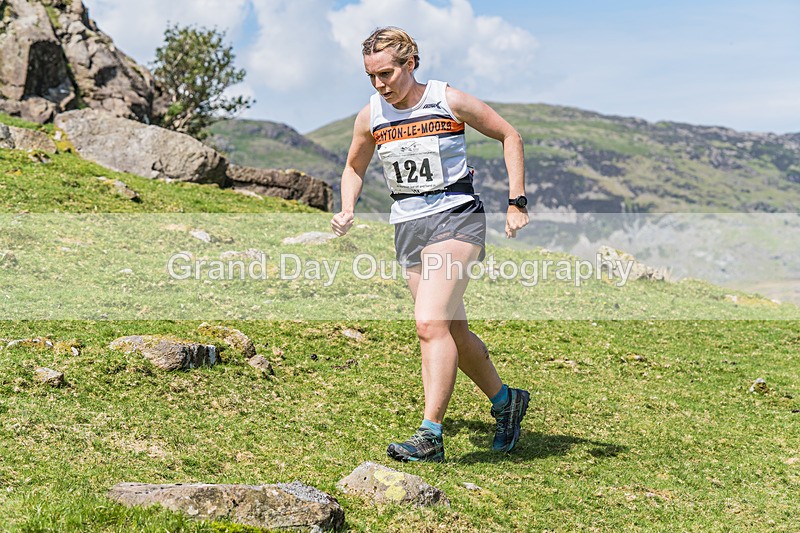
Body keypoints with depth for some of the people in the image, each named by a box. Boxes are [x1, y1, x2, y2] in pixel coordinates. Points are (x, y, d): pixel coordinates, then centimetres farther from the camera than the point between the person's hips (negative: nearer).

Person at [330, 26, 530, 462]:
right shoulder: (370, 117, 3)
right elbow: (354, 168, 20)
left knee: (430, 324, -20)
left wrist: (516, 203, -2)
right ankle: (505, 401, 32)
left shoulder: (449, 101, -8)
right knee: (453, 330, 11)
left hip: (456, 218, -5)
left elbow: (509, 136, 2)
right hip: (408, 226, 5)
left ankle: (430, 436, -18)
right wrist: (347, 211, 1)